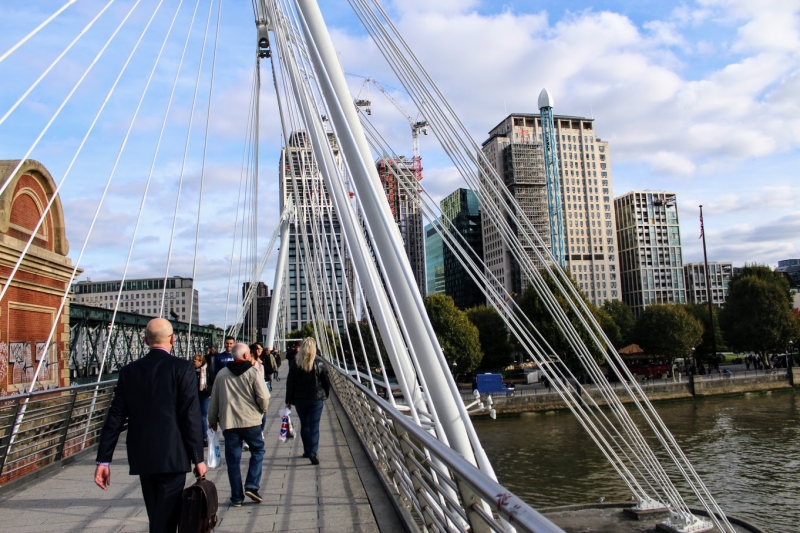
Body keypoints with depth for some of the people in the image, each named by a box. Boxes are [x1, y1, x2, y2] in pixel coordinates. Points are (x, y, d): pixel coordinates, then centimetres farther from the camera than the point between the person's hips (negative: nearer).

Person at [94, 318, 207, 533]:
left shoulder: (129, 371, 4)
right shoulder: (183, 368, -9)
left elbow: (115, 417, 3)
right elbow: (191, 416, -11)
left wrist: (103, 459, 8)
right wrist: (198, 458, -5)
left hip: (142, 457, 5)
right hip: (172, 456, -5)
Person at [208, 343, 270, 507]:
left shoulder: (221, 374, 4)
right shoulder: (252, 372, -6)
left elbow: (214, 400, 10)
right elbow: (264, 397, -10)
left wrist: (212, 420, 22)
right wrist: (262, 410, 10)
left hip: (228, 422, 3)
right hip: (251, 421, -3)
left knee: (233, 459, 8)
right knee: (257, 450, 15)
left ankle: (237, 497, 11)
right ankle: (252, 486, 2)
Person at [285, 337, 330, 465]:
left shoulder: (294, 363, -6)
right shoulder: (318, 363, -9)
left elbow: (290, 383, -3)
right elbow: (326, 381, -1)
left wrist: (289, 400, 4)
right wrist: (326, 394, 18)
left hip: (300, 399, 2)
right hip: (316, 399, -2)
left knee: (304, 425, 17)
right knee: (314, 426, 0)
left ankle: (307, 451, 25)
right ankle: (313, 453, -11)